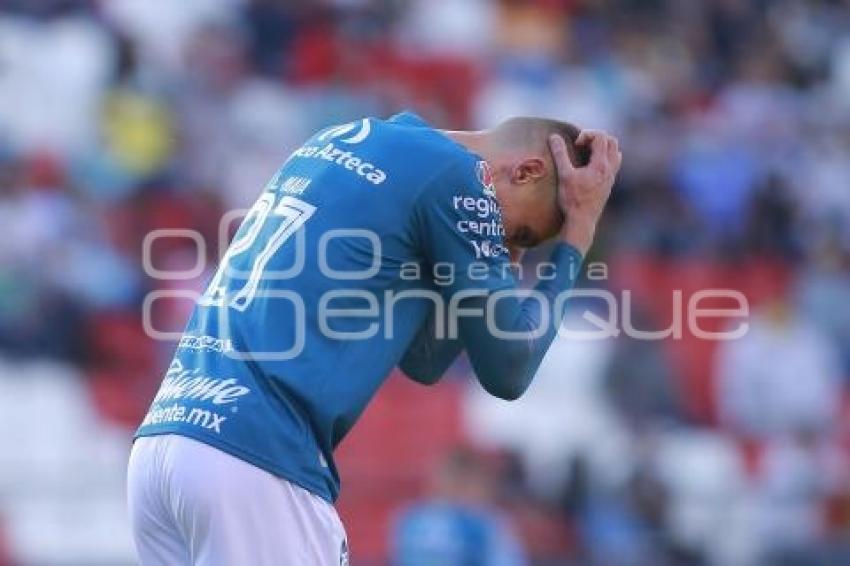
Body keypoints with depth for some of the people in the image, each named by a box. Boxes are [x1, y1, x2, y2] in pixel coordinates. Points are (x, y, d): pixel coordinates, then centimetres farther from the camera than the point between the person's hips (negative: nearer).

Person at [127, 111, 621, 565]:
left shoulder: (345, 139, 23)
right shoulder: (453, 175, -2)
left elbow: (421, 359, 26)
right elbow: (509, 371, 5)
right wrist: (579, 230, 12)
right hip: (255, 463, -9)